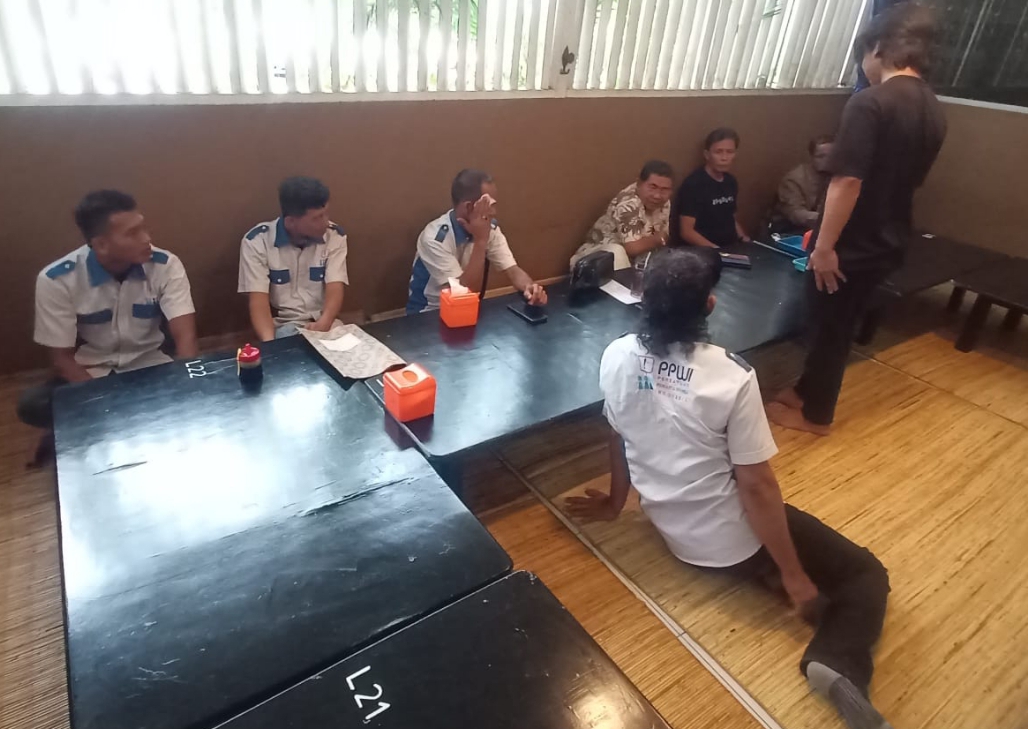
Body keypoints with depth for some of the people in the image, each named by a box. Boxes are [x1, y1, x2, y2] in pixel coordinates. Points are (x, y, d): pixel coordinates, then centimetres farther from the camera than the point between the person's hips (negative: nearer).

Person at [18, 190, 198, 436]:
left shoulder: (166, 265, -16)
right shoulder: (56, 280, -17)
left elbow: (185, 336, -21)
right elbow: (61, 357, -12)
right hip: (90, 373, -1)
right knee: (32, 405, -30)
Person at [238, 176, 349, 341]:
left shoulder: (335, 236, -4)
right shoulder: (256, 241, -9)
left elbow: (335, 287, -11)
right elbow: (258, 299, -15)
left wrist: (323, 324, -33)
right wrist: (269, 343, -34)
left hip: (322, 323, 2)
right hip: (281, 326, -2)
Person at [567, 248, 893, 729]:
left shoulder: (616, 357, -12)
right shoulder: (731, 377, -25)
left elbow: (618, 438, 4)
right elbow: (756, 485, -21)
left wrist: (616, 502, 20)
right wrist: (794, 576, -8)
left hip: (671, 531, 6)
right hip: (730, 538, -5)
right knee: (867, 575, 12)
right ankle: (838, 662, -12)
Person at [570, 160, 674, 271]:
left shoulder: (664, 202, -2)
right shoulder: (628, 204, -27)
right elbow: (633, 248, -33)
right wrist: (659, 239, -15)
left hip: (632, 260, 7)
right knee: (617, 252, -37)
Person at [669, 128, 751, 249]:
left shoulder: (731, 182, 11)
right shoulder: (693, 184, -11)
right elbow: (686, 232, -14)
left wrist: (743, 238, 5)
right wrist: (716, 250, -21)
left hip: (730, 248, 6)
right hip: (702, 252, -6)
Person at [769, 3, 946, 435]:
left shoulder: (870, 103, -19)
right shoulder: (934, 113, 8)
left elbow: (847, 181, -25)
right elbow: (907, 178, 16)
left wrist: (824, 245, -19)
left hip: (854, 243, -8)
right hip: (890, 242, 8)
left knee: (828, 325, 8)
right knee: (839, 324, 21)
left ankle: (815, 413, 23)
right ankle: (808, 390, 37)